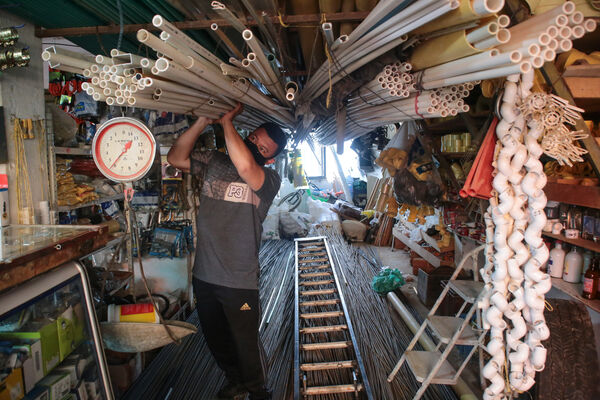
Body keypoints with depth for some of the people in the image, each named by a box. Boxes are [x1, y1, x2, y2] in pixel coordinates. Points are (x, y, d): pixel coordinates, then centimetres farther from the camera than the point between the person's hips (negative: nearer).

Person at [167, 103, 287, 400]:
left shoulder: (270, 180, -12)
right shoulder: (213, 162, 5)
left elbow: (244, 167, -33)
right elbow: (176, 158, -2)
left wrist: (226, 121, -21)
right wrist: (203, 121, -11)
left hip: (239, 281, -5)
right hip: (204, 275, 5)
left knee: (246, 342, 11)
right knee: (215, 338, 24)